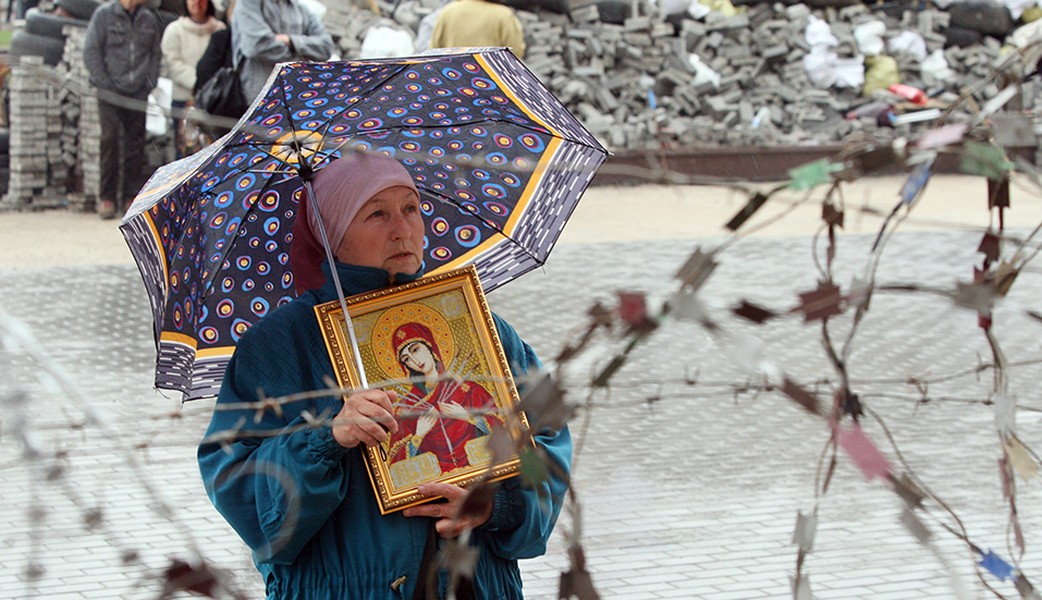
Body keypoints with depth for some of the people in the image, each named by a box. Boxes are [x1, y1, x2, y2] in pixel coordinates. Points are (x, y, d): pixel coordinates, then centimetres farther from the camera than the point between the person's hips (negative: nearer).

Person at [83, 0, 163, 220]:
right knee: (110, 139, -11)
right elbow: (91, 52, 0)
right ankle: (107, 196, -5)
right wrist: (104, 84, -7)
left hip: (139, 92, 2)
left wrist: (151, 85, 0)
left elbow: (155, 54, 11)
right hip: (110, 93, -2)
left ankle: (131, 196, 10)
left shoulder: (150, 19, 7)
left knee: (136, 144, 2)